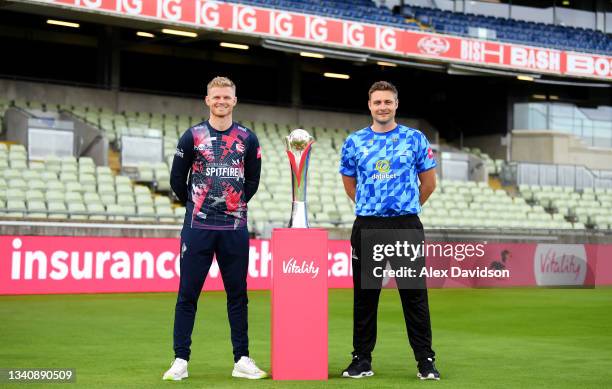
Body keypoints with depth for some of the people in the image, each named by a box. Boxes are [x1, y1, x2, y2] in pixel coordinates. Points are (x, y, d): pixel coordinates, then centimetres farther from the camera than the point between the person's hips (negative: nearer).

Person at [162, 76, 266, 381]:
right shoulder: (193, 136, 3)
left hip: (235, 228, 2)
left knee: (238, 295, 6)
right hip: (198, 227, -2)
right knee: (188, 293, -1)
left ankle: (241, 360, 12)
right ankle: (180, 360, 3)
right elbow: (177, 179, 9)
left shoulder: (247, 139, 8)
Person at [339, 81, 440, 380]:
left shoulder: (415, 139, 4)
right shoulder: (354, 142, 7)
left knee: (415, 294, 0)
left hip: (407, 226, -1)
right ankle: (362, 360, 13)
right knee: (364, 295, 5)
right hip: (367, 227, 1)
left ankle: (425, 360, 5)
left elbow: (428, 183, 12)